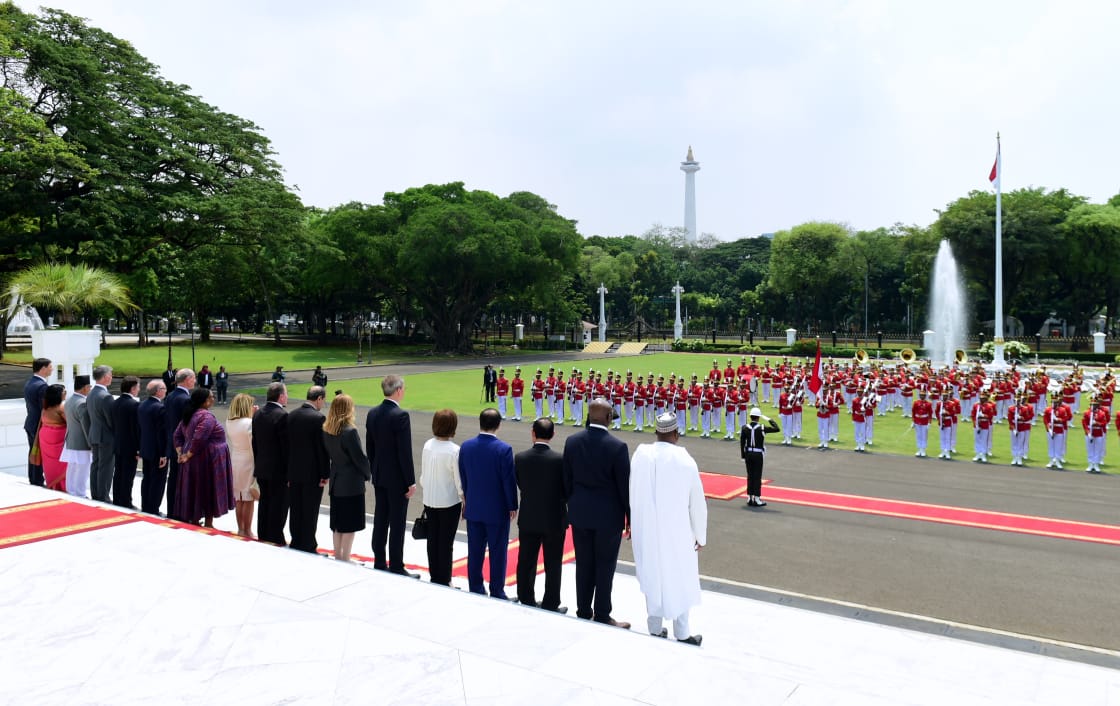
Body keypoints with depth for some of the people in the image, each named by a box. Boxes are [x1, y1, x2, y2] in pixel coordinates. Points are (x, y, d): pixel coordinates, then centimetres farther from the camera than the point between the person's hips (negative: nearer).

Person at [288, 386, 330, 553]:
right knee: (310, 512, 3)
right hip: (312, 472, -6)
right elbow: (322, 448, -15)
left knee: (295, 510, 14)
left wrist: (288, 472, 15)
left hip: (294, 471, 6)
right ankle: (307, 546, 10)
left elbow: (287, 444, 9)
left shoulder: (292, 415, 4)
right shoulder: (318, 418, -16)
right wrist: (325, 474, -8)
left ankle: (296, 543, 24)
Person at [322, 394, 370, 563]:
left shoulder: (326, 430, 0)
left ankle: (338, 556, 25)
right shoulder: (350, 432, -21)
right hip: (352, 483, -7)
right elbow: (360, 458, -16)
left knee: (337, 523, 16)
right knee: (350, 524, 4)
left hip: (336, 480, 7)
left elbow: (329, 453, 9)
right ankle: (345, 559, 9)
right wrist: (368, 474, 0)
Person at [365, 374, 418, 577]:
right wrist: (411, 481, -13)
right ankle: (396, 568, 6)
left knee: (380, 521, 13)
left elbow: (370, 447, 11)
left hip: (379, 476, 7)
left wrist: (373, 472, 20)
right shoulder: (400, 415, -19)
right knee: (397, 524, 0)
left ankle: (379, 564, 21)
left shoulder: (372, 413, 4)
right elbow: (405, 451, -19)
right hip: (397, 478, -7)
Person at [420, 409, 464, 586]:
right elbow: (459, 480, -14)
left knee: (432, 540, 15)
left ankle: (434, 577, 27)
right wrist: (465, 502, -1)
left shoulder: (427, 445, -5)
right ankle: (444, 581, 16)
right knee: (446, 542, 7)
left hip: (430, 500, 5)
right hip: (449, 502, -5)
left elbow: (423, 474, 4)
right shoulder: (454, 451, -20)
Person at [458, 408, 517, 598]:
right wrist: (512, 506, -2)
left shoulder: (466, 446, -5)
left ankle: (475, 590, 24)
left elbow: (462, 477, 5)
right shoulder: (503, 449, -18)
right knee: (497, 553, 7)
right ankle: (496, 593, 14)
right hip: (497, 510, -4)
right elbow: (509, 480, -14)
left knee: (475, 552, 14)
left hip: (473, 509, 4)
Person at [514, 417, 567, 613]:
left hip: (527, 520, 3)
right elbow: (566, 489, -9)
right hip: (554, 520, -3)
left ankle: (526, 601, 27)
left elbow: (520, 485, 1)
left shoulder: (520, 458, -9)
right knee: (552, 566, 9)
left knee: (525, 563, 16)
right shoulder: (560, 460, -18)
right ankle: (551, 606, 17)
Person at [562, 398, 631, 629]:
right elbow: (624, 486, -12)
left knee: (583, 564, 14)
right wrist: (630, 517, -1)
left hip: (580, 514, 4)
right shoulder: (617, 447, -18)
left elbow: (567, 480, 3)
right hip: (608, 515, -4)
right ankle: (602, 616, 16)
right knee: (605, 566, 7)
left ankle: (584, 611, 25)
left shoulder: (572, 441, -4)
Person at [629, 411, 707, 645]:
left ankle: (655, 629, 26)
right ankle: (681, 633, 21)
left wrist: (634, 524, 12)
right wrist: (700, 535, 4)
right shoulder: (684, 460, -15)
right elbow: (697, 502, -8)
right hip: (676, 530, -3)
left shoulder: (640, 454, -10)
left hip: (645, 529, 3)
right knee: (678, 580, 12)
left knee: (652, 577, 16)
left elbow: (632, 494, -2)